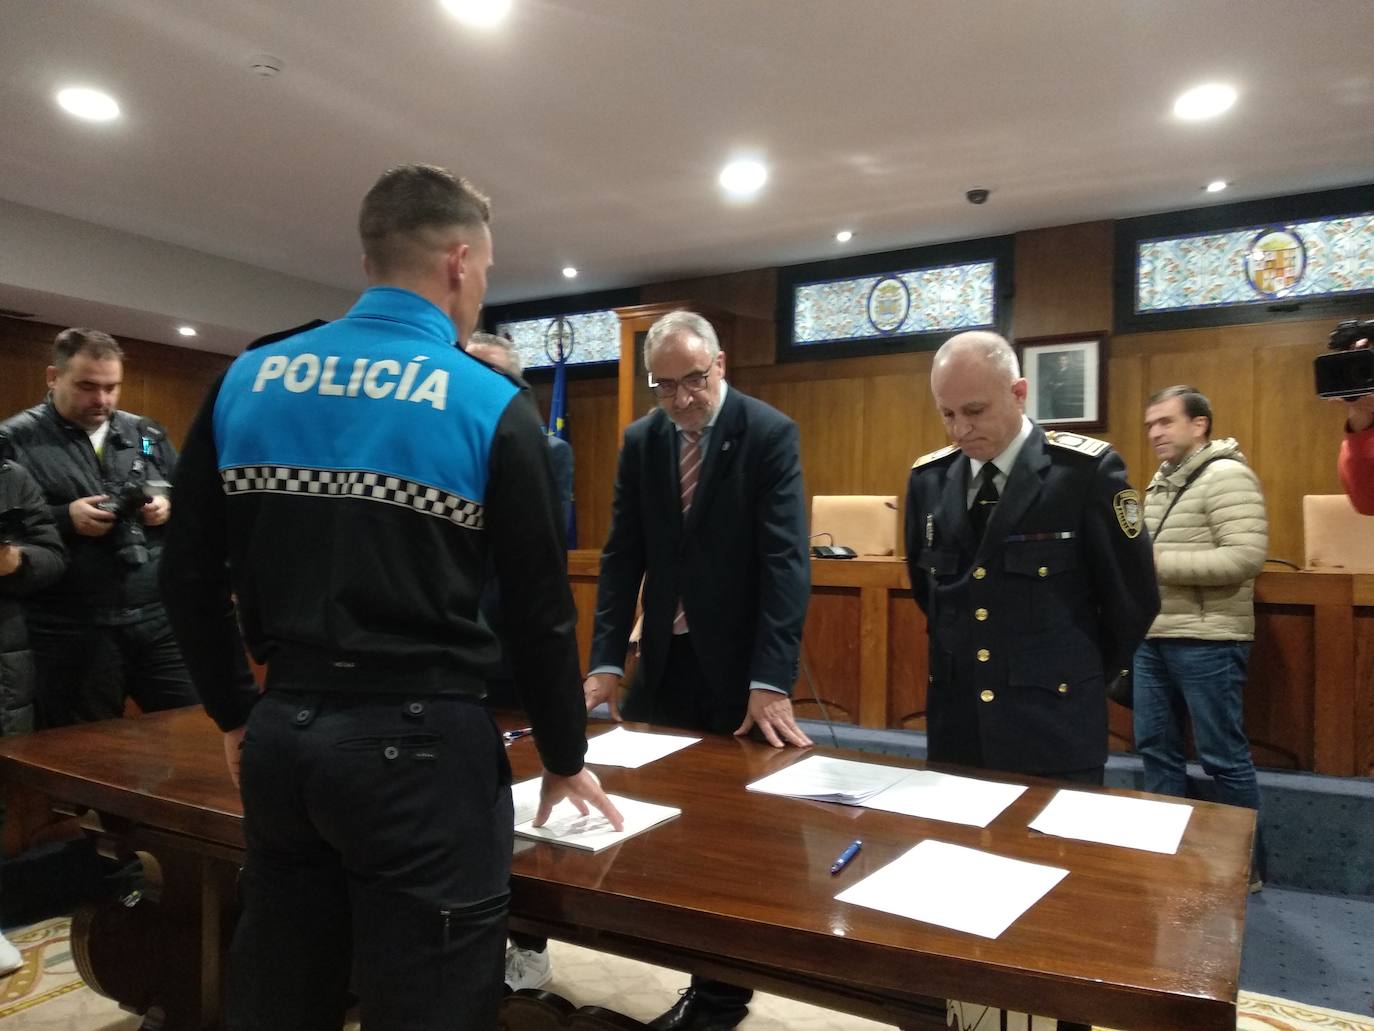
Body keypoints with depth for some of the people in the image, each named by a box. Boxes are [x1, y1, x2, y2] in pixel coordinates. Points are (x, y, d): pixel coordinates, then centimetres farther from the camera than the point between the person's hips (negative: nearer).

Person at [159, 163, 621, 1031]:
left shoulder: (248, 380, 3)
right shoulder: (491, 405, -9)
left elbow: (189, 575, 7)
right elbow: (540, 608, -8)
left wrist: (236, 712, 20)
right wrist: (565, 756, 6)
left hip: (283, 732, 5)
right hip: (421, 744, -5)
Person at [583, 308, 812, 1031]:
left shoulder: (770, 433, -10)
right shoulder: (640, 440, 3)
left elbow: (785, 560, -17)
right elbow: (622, 556, 2)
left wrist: (770, 680, -23)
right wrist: (607, 660, -6)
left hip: (738, 663, -4)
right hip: (666, 660, 5)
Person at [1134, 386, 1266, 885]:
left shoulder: (1227, 475, -12)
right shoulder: (1161, 480, 15)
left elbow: (1245, 558, -21)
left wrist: (1156, 562, -20)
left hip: (1206, 642, -8)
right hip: (1153, 638, 8)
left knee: (1223, 757, 3)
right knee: (1155, 748, 13)